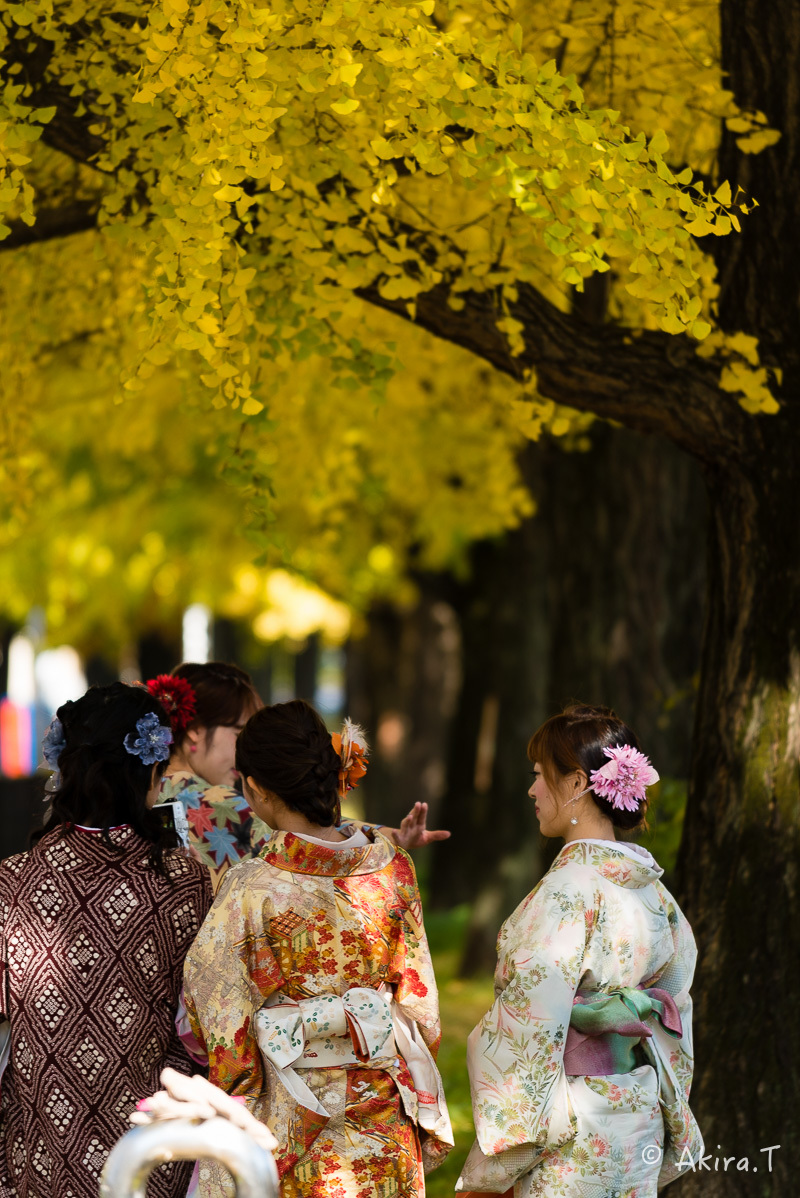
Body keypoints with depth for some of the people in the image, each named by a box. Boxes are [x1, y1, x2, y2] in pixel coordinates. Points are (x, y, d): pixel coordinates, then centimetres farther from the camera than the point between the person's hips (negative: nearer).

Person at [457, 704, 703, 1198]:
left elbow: (532, 1023, -19)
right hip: (641, 1119, 8)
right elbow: (674, 1003, 13)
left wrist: (497, 1156, -13)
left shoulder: (569, 889, -18)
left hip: (574, 1138, -8)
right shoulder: (652, 886, 6)